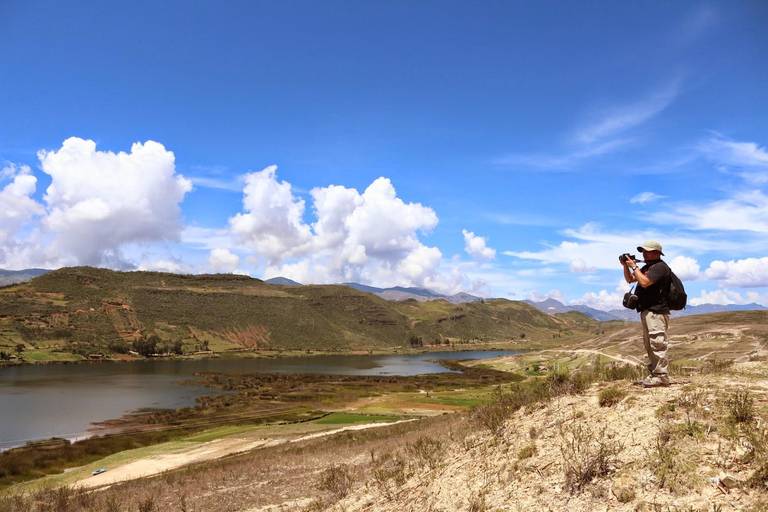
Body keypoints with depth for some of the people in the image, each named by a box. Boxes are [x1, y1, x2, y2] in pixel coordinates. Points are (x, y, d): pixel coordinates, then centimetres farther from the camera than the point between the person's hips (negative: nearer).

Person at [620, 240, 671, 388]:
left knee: (658, 344, -12)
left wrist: (634, 266, -11)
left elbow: (644, 282, -22)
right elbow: (630, 279, 24)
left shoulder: (660, 266, -10)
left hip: (656, 312, -11)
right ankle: (655, 375, 18)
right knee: (650, 345, 13)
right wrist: (626, 266, 7)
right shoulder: (647, 267, 21)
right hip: (647, 311, 11)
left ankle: (661, 377, -12)